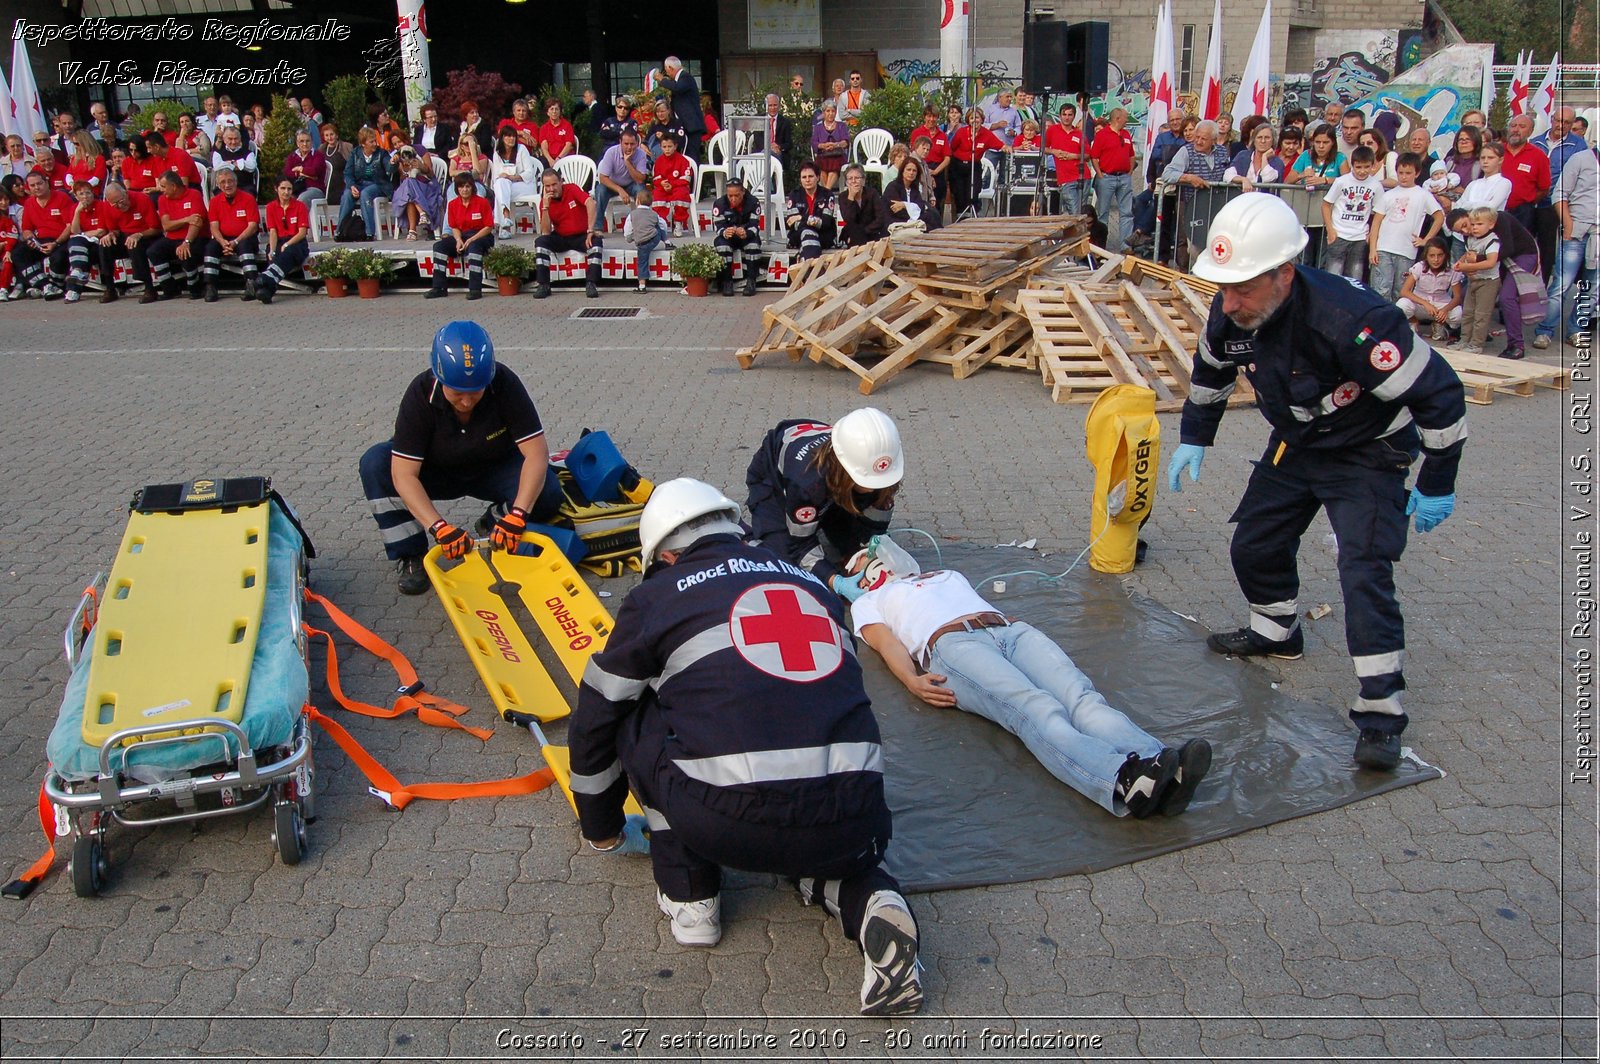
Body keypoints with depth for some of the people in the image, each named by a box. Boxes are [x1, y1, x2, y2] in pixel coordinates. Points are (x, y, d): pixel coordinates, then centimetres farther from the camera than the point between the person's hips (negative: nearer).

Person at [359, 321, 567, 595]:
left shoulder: (505, 384, -28)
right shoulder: (421, 393, -28)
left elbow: (537, 453, -30)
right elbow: (404, 474, -31)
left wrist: (517, 516, -43)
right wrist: (439, 528, -44)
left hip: (494, 471, 0)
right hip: (437, 473, 0)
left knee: (547, 492, -30)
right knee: (375, 462, -27)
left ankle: (491, 526, 3)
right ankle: (411, 558, -15)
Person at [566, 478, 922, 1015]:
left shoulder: (659, 594, 13)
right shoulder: (811, 585, 23)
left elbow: (594, 719, 23)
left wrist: (603, 831, 39)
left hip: (732, 823, -4)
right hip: (852, 822, 4)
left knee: (633, 719, 21)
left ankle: (690, 896, 20)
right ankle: (866, 901, 7)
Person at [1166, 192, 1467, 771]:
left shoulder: (1351, 322, -39)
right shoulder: (1230, 313, -18)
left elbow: (1440, 395, -28)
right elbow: (1211, 371, 8)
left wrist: (1437, 486, -19)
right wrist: (1193, 441, 11)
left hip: (1367, 455, -7)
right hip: (1292, 444, 7)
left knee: (1364, 572, -18)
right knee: (1254, 544, 14)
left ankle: (1381, 710, -8)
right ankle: (1276, 631, 43)